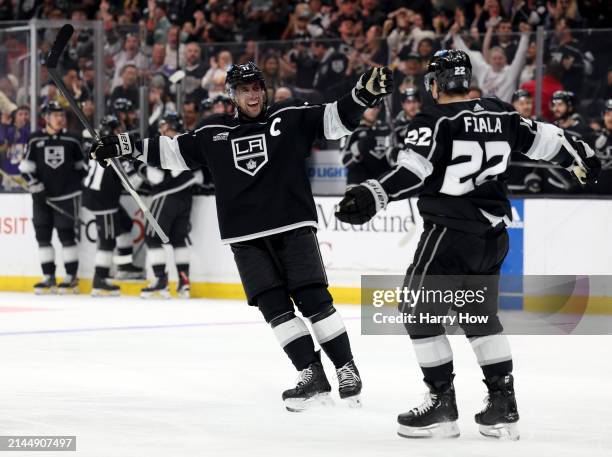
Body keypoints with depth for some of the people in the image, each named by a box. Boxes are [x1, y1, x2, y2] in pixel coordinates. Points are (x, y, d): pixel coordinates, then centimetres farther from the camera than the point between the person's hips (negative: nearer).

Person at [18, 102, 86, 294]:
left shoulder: (72, 140, 3)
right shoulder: (35, 140, 1)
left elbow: (82, 165, 15)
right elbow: (26, 168, -1)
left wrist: (79, 183, 9)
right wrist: (36, 188, -10)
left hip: (67, 195, -1)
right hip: (42, 197, 1)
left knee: (67, 235, -4)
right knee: (43, 235, 2)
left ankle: (71, 278, 2)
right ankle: (49, 278, 10)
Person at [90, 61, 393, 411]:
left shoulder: (290, 117, 2)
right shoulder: (214, 133, 10)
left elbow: (335, 119, -5)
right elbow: (173, 153, 19)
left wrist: (365, 94, -21)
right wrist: (128, 147, 13)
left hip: (293, 227, -3)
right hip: (246, 238, 3)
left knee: (313, 299, -9)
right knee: (274, 306, -4)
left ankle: (346, 369, 2)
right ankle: (312, 377, -2)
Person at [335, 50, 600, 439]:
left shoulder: (434, 121, -11)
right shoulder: (500, 115, 7)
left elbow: (414, 170, -25)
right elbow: (542, 138, 18)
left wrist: (374, 196, -35)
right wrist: (579, 155, 35)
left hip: (450, 231, -7)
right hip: (493, 233, 7)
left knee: (419, 312, 3)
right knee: (482, 316, 19)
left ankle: (442, 405, 1)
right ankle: (504, 406, 15)